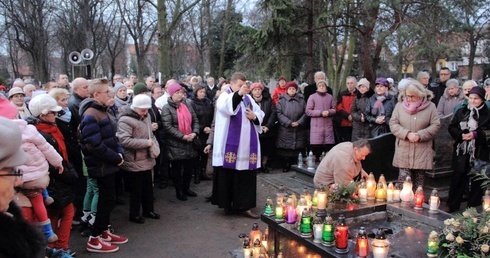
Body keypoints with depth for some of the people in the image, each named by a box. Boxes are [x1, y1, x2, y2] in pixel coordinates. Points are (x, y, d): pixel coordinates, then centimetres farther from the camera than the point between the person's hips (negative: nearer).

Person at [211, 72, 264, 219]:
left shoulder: (248, 98, 16)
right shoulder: (225, 96, -2)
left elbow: (261, 114, 18)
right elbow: (225, 107, -25)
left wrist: (254, 116, -5)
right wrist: (238, 94, -38)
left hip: (247, 144, 5)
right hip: (230, 144, -5)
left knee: (247, 176, 5)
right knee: (228, 174, 1)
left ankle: (244, 206, 11)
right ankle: (227, 204, 14)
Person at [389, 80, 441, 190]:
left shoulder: (430, 106, 0)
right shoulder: (400, 105, 3)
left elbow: (436, 125, -2)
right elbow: (393, 124, 0)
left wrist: (420, 135, -15)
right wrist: (407, 134, -15)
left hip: (422, 152, 0)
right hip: (403, 151, 0)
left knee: (419, 183, 8)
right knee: (403, 181, -1)